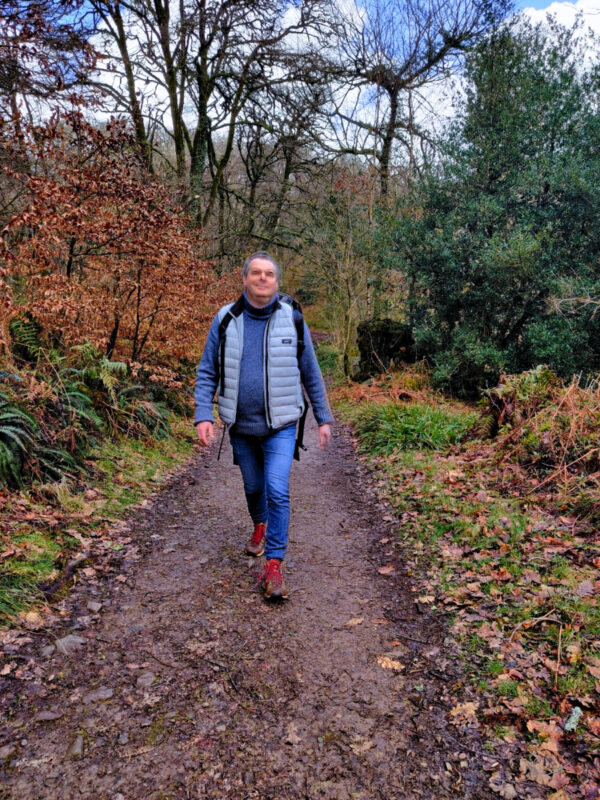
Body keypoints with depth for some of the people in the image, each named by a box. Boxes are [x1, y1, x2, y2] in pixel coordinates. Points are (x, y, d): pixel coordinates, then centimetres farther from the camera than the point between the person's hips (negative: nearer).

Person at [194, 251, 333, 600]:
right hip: (241, 427, 2)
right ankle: (261, 526, 50)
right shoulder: (226, 320, -3)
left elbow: (311, 374, 4)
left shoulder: (292, 319, -4)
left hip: (281, 426, -2)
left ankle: (274, 566, -3)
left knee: (277, 491, -13)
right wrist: (204, 416, -11)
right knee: (253, 487, 19)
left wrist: (324, 418, 6)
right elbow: (207, 373, 1)